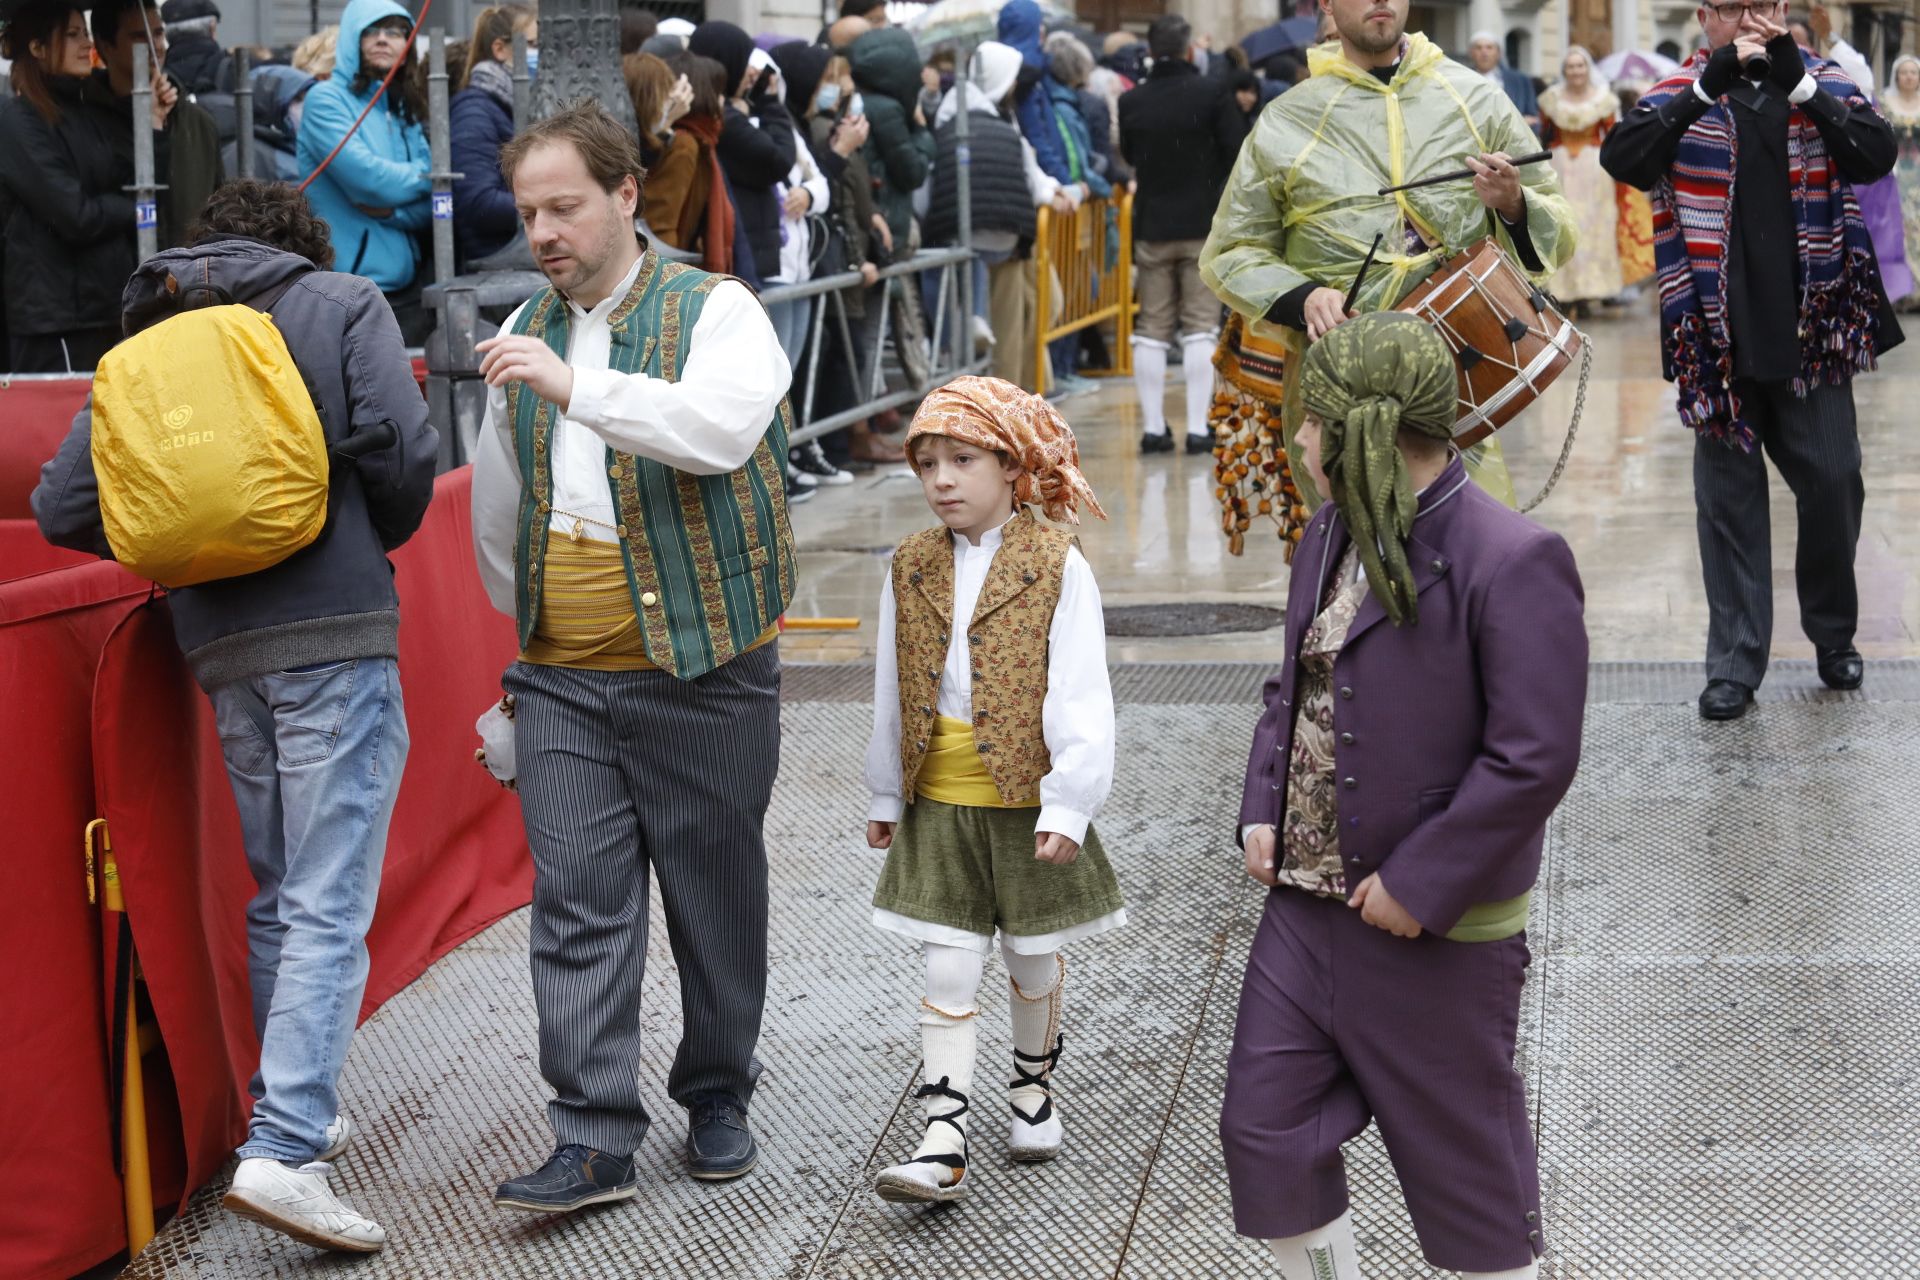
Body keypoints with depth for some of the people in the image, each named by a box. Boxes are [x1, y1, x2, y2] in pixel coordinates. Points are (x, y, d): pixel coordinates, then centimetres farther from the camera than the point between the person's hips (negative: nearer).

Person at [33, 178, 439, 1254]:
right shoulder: (342, 305, 4)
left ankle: (297, 1113, 25)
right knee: (330, 905, -8)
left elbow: (63, 507, 11)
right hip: (335, 637, -5)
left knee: (278, 897, 18)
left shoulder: (151, 339, 16)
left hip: (221, 644, 5)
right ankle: (284, 1148, -17)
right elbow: (403, 453, -9)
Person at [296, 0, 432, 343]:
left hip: (404, 286, 6)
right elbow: (365, 176, -16)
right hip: (347, 289, -6)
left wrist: (391, 210, -13)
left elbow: (429, 206, 7)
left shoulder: (405, 113, 15)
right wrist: (423, 178, 0)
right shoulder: (327, 99, -3)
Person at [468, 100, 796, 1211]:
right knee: (578, 905, -3)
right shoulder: (528, 333, 12)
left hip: (703, 671, -4)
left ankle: (718, 1096, 25)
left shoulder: (716, 313, -5)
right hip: (562, 681, 4)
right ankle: (596, 1139, -1)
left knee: (718, 896, 7)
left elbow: (720, 428, -26)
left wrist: (580, 388, -34)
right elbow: (497, 503, 25)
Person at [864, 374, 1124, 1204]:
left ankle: (1032, 1087, 39)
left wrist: (1068, 805, -17)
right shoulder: (910, 570, 2)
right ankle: (943, 1143, -3)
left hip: (1026, 801, -2)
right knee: (947, 969, -1)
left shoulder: (1057, 569, -10)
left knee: (1033, 956, 15)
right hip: (938, 804, 2)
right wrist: (885, 797, 14)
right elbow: (891, 696, 10)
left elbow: (1080, 700, -13)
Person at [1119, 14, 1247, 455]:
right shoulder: (1213, 92, -10)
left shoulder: (1131, 102, -3)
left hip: (1151, 225, 2)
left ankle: (1153, 427, 6)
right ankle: (1197, 428, -4)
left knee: (1152, 328, 8)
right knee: (1201, 327, 1)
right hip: (1205, 224, -2)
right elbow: (1237, 152, -8)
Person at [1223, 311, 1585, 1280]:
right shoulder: (1333, 535, 7)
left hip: (1434, 933, -8)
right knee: (1264, 1128, 12)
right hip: (1306, 902, 8)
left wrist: (1420, 886, -20)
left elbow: (1533, 758, -23)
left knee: (1463, 1157, 8)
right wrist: (1261, 810, 4)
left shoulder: (1511, 562, -21)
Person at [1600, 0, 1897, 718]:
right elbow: (1621, 159, -16)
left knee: (1834, 481, 3)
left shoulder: (1824, 85, 5)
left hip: (1812, 329, 1)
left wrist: (1798, 80, -19)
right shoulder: (1682, 96, 2)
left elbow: (1876, 156, -11)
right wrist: (1710, 84, -23)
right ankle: (1734, 665, 10)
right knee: (1729, 498, 4)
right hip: (1722, 335, -1)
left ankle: (1833, 635, 25)